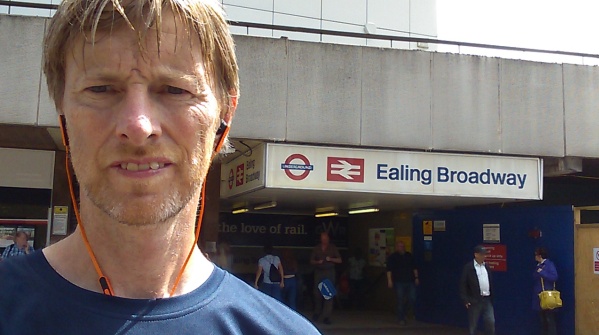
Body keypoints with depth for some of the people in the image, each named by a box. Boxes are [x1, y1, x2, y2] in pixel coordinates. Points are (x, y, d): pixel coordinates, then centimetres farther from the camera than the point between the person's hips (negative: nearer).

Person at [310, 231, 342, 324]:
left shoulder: (333, 248, 7)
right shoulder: (316, 248, 11)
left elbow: (339, 260, 5)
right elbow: (311, 261, 12)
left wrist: (331, 259, -13)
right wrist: (317, 262, -8)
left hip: (329, 272, -1)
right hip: (319, 272, 1)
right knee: (317, 293, -1)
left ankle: (326, 317, -7)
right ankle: (317, 312, 22)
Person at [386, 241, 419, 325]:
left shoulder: (409, 256, 14)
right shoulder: (392, 257, 1)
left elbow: (414, 268, 20)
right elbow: (389, 270, -5)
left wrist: (416, 277, 13)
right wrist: (389, 280, -14)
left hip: (410, 281, 4)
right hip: (399, 282, -4)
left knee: (412, 298, -3)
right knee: (400, 301, -2)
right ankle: (401, 319, 8)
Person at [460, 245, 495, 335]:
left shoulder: (486, 267, 11)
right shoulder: (468, 267, -6)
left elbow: (490, 283, 15)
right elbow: (463, 284, -9)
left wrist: (492, 298, 11)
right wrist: (465, 300, -13)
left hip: (487, 300, 5)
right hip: (474, 301, -4)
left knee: (491, 322, -3)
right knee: (472, 325, 4)